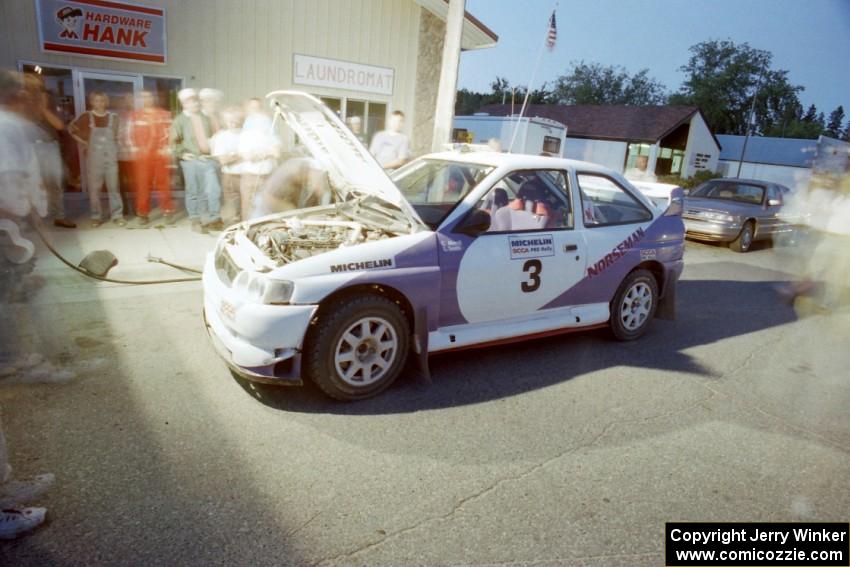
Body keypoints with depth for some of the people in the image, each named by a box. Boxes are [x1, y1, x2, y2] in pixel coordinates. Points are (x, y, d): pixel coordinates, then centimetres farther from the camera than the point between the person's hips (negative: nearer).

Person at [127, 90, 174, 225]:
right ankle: (143, 214, 6)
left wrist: (168, 148, -4)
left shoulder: (164, 114, 9)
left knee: (164, 184, 2)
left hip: (161, 155, 0)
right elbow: (130, 134, 8)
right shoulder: (135, 115, 10)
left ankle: (168, 212, 8)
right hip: (142, 156, 1)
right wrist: (134, 149, -4)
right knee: (143, 185, 0)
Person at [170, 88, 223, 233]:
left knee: (214, 190, -8)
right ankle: (196, 221, 14)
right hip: (191, 160, -2)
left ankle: (213, 219, 3)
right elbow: (174, 142, 4)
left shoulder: (205, 118, 11)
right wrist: (182, 154, -7)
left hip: (208, 159, 2)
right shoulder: (180, 120, 3)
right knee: (193, 192, 4)